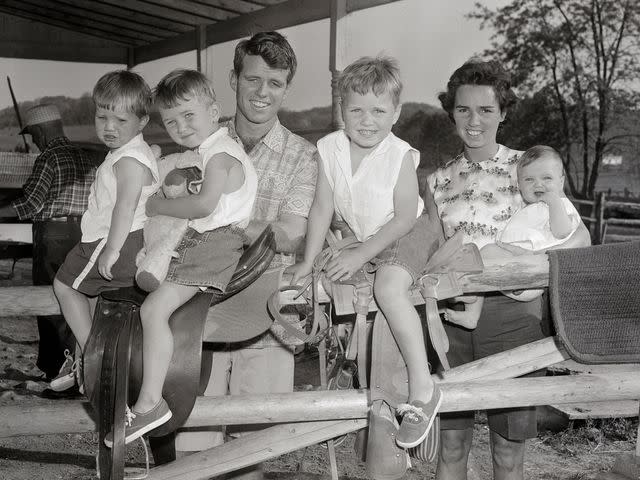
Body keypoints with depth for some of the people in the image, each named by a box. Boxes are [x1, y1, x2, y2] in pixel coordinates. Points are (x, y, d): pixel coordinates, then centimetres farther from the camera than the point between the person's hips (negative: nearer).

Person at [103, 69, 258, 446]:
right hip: (198, 237, 12)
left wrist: (158, 206, -16)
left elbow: (205, 204, -28)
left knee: (154, 308, -20)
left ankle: (150, 403, -16)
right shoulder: (206, 150, 18)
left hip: (216, 241, -12)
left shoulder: (220, 153, -15)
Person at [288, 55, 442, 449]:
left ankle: (423, 388, -25)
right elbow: (323, 209, -4)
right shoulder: (330, 149, -9)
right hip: (358, 237, 7)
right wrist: (309, 261, -8)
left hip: (405, 236, -7)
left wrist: (362, 255, -22)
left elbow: (404, 218, -18)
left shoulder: (399, 155, -21)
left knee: (389, 287, -30)